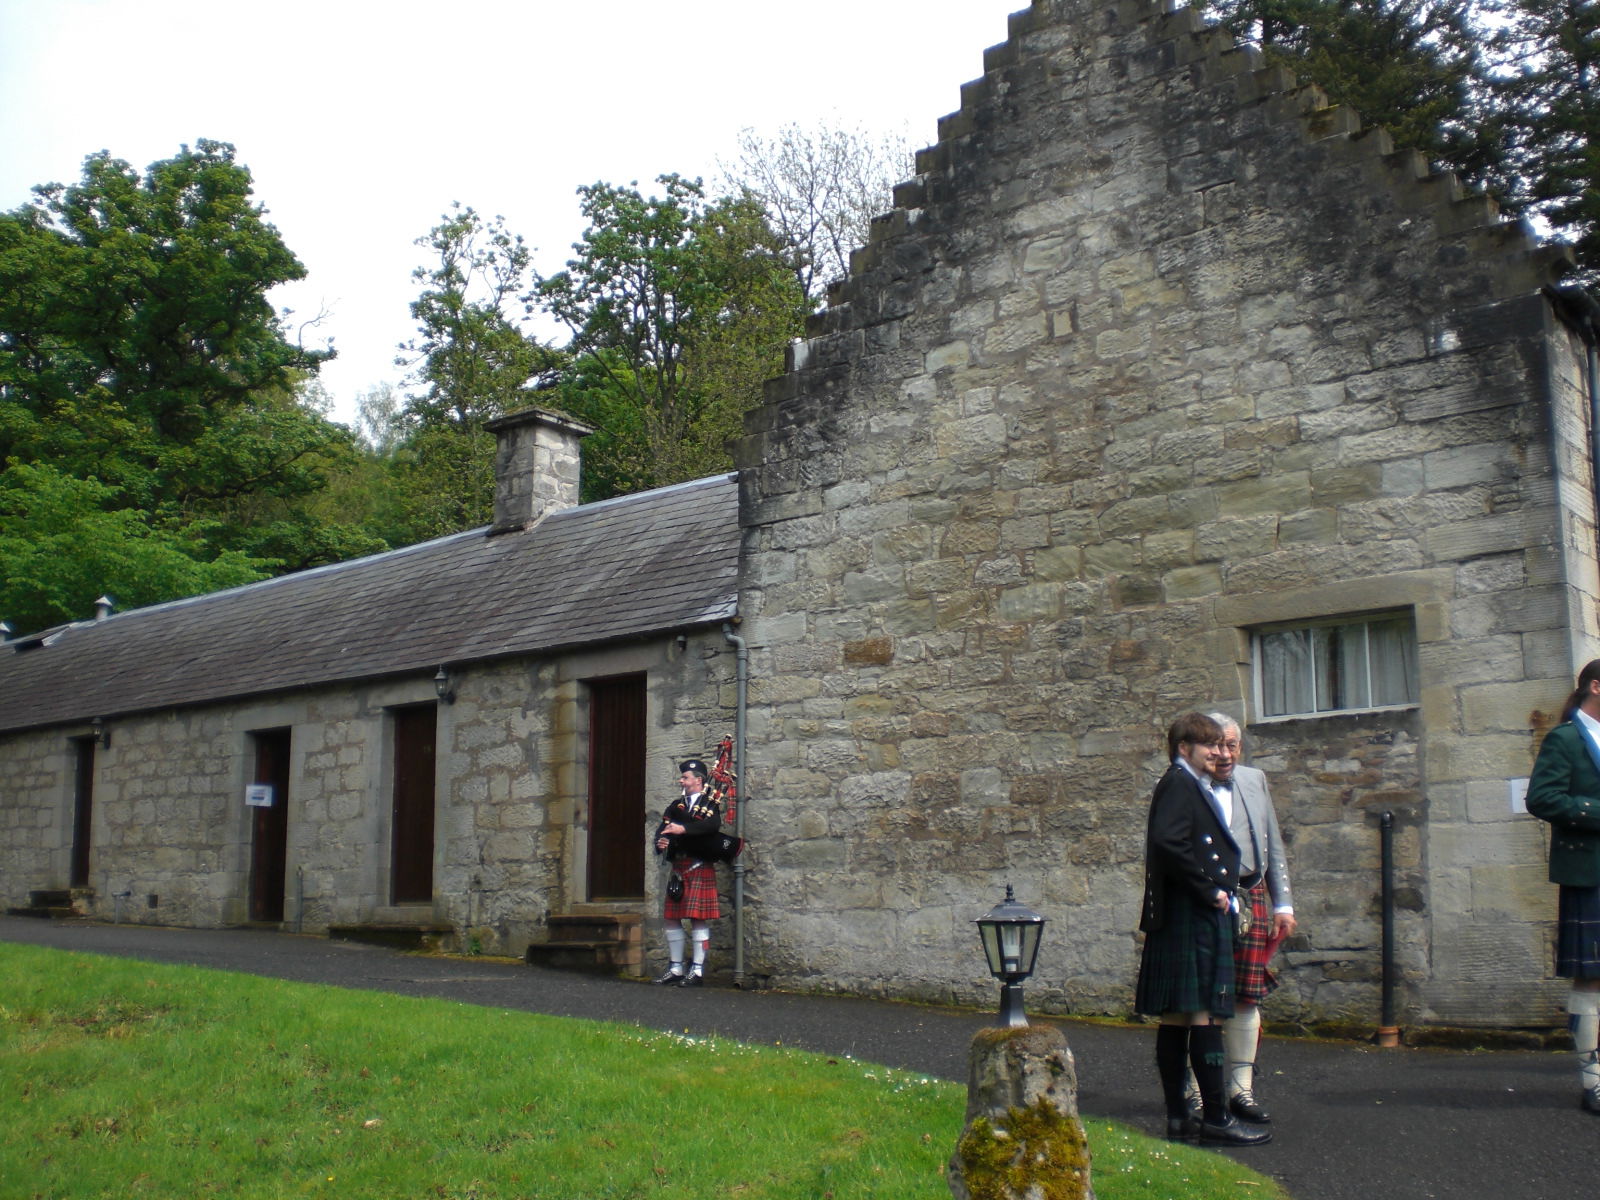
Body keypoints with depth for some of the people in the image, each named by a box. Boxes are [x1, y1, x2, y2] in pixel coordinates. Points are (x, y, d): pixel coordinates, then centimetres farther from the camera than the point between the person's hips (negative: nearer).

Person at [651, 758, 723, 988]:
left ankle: (697, 971, -1)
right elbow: (662, 829, 9)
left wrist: (683, 829, -30)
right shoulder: (676, 805, 18)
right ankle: (676, 969, 16)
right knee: (672, 919, 8)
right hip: (677, 869, 7)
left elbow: (713, 824, -21)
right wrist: (661, 842, -14)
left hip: (699, 869, -6)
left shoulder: (710, 803, 0)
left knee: (698, 919, -5)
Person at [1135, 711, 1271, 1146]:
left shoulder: (1190, 785, 21)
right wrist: (1211, 889, -18)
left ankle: (1178, 1117, 12)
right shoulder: (1180, 784, -10)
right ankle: (1215, 1117, -4)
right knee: (1205, 1014, -7)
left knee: (1175, 1018, 9)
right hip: (1193, 918, -10)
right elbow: (1169, 842, -24)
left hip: (1190, 917, 10)